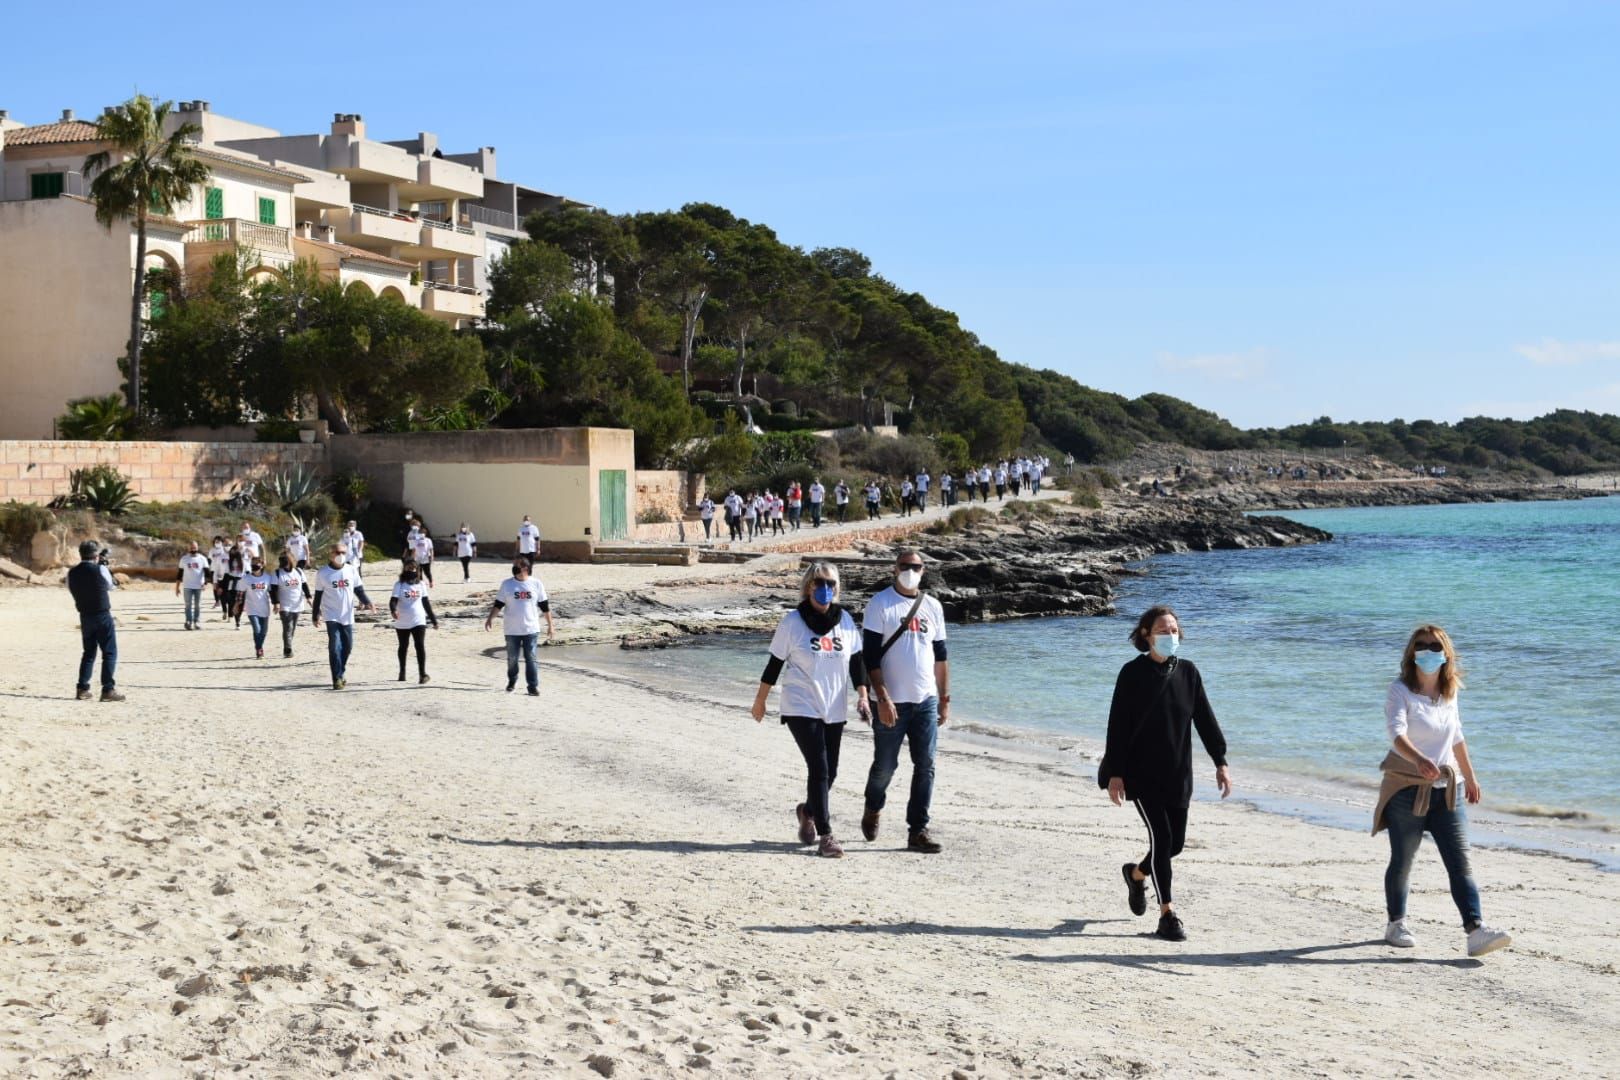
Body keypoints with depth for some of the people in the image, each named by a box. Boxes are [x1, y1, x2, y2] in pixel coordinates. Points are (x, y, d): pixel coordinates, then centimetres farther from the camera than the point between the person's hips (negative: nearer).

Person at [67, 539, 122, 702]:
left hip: (85, 617, 5)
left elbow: (73, 591, 12)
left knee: (89, 652, 17)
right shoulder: (100, 570, -12)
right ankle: (108, 689, -6)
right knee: (110, 653, 1)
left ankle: (82, 689, 13)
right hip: (102, 616, -5)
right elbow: (111, 586, 5)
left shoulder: (72, 573, 0)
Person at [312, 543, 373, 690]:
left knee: (347, 646, 8)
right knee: (335, 647, -11)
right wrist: (315, 616, 6)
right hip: (332, 616, -3)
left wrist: (366, 601, -11)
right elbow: (318, 596, 2)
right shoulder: (323, 573, -4)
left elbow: (358, 589, 7)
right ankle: (337, 678, -7)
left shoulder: (352, 570, 2)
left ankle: (341, 672, 29)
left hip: (348, 616, 3)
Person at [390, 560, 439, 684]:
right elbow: (393, 600, -16)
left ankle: (422, 673, -13)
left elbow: (426, 603, 10)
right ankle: (402, 672, 30)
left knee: (420, 646, -11)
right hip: (402, 623, -1)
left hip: (418, 621, 1)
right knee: (403, 647, 15)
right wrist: (393, 610, -39)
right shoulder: (399, 585, -6)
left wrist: (433, 620, 11)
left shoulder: (421, 585, 3)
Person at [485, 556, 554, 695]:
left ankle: (533, 686, 2)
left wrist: (550, 625, 6)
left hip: (531, 629, -1)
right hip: (512, 630, 1)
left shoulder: (536, 584, 1)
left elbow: (544, 606, 5)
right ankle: (512, 682, 29)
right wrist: (490, 618, -11)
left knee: (531, 658, -2)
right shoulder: (507, 584, 1)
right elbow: (498, 604, 4)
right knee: (512, 658, 10)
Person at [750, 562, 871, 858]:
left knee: (829, 772, 10)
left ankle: (808, 811, 39)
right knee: (819, 769, -13)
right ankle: (825, 835, -9)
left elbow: (856, 661, 10)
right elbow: (775, 664, 0)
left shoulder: (845, 620, 4)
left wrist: (862, 696, 0)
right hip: (801, 708, -5)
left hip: (835, 711, 5)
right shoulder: (792, 622, -7)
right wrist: (760, 701, 6)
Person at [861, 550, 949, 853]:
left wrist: (945, 699, 13)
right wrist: (882, 699, -16)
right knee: (885, 765, 4)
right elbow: (870, 656, -9)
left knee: (925, 767, 0)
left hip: (926, 702, 4)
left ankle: (918, 830, 5)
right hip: (892, 703, -4)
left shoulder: (932, 607, 11)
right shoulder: (880, 604, -4)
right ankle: (872, 811, 32)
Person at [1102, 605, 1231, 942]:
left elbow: (1205, 720, 7)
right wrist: (1115, 774, -11)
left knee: (1176, 842, 8)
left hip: (1178, 775, 5)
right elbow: (1118, 726, -7)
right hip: (1141, 774, -4)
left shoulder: (1187, 672, 5)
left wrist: (1221, 762, 0)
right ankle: (1167, 915, -3)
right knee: (1161, 837, -11)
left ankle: (1136, 874, 39)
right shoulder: (1133, 674, -7)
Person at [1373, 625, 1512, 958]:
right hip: (1407, 790, -4)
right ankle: (1396, 925, 26)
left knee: (1461, 864, -7)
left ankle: (1476, 930, -14)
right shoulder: (1401, 691, -11)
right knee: (1402, 862, 8)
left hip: (1446, 792, 4)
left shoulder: (1449, 693, 8)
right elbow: (1397, 734, -27)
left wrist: (1470, 776, 29)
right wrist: (1419, 760, -46)